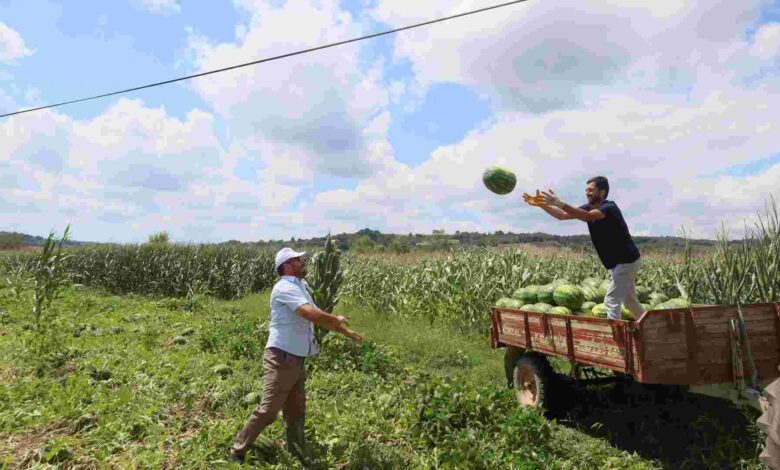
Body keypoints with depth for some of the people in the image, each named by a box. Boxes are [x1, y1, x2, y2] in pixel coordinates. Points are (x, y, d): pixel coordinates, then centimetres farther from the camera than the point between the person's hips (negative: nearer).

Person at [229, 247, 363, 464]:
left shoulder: (300, 287, 13)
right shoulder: (285, 288, -17)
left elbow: (318, 317, 19)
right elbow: (311, 314, -29)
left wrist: (346, 332, 16)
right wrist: (337, 320, -12)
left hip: (297, 359, 9)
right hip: (281, 358, -9)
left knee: (296, 411, 17)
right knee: (268, 410, -3)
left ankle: (298, 458, 30)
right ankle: (237, 452, 17)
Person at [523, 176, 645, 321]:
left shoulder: (610, 208, -22)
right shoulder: (589, 208, 3)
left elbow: (587, 216, -42)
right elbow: (562, 215, -3)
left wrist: (558, 203, -51)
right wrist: (541, 204, -19)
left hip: (627, 260, -9)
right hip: (621, 261, 9)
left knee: (611, 301, -10)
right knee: (630, 301, 20)